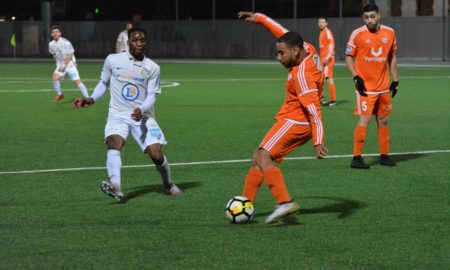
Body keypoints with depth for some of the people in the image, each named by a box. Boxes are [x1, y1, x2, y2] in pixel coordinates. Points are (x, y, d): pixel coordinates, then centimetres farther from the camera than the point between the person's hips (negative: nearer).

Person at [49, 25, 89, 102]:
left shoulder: (65, 42, -17)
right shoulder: (51, 44, 0)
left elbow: (70, 55, -15)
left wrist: (64, 65, -17)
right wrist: (58, 64, 16)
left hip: (70, 65, -5)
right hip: (60, 66, 5)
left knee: (77, 81, -13)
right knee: (55, 78, -17)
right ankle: (59, 95, 6)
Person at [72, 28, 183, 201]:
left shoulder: (152, 68, 1)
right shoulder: (113, 60, 3)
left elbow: (152, 96, -5)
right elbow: (103, 83, 16)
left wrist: (141, 110, -25)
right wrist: (91, 100, -1)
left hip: (143, 116, 0)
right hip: (118, 115, 0)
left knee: (156, 155, -10)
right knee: (114, 143, -31)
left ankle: (169, 184, 22)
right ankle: (115, 187, -47)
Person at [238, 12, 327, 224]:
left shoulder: (302, 75, -25)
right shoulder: (307, 51, 2)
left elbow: (314, 110, -29)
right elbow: (283, 33, 18)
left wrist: (318, 141, -33)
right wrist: (260, 18, 20)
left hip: (294, 122, -10)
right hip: (295, 121, 10)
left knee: (263, 157, -22)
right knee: (258, 158, 12)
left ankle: (285, 202, -33)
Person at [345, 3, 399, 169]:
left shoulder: (389, 33, 4)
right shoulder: (357, 34, -9)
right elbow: (349, 57, -2)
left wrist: (395, 80, 11)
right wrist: (356, 77, -14)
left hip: (383, 86, 5)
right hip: (365, 87, -5)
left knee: (384, 120, 11)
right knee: (365, 119, -12)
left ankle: (384, 156, 22)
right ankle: (356, 158, -8)